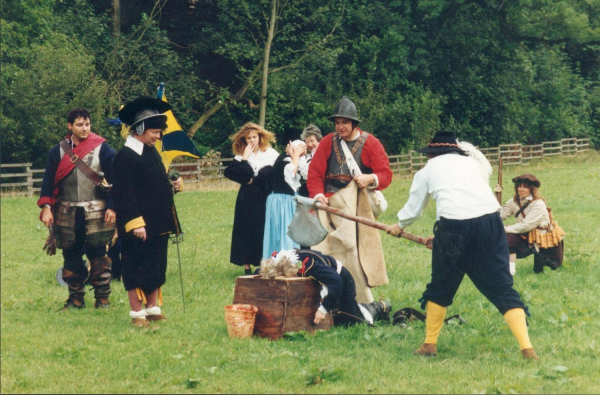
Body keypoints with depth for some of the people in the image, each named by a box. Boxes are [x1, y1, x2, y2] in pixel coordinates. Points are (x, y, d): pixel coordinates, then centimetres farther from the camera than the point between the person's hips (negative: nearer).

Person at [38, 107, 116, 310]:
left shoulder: (102, 148, -1)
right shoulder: (59, 150, 5)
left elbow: (114, 179, 0)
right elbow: (49, 180, 6)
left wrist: (112, 207, -7)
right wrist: (46, 208, -3)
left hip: (96, 214, -2)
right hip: (67, 215, 3)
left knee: (98, 257, -1)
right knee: (71, 257, 7)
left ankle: (102, 298, 8)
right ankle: (76, 299, 17)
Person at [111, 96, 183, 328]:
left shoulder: (152, 152, 14)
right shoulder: (126, 156, -15)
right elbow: (124, 194, -19)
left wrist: (172, 186, 3)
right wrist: (136, 223, -22)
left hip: (158, 225, 9)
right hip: (139, 229, -9)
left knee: (157, 268, 13)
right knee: (137, 270, -1)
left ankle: (153, 308, 22)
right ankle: (137, 314, 5)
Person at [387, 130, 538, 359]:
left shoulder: (429, 169, 20)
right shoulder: (473, 163, 27)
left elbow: (413, 209, 29)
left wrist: (399, 226, 51)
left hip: (453, 227, -2)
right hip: (489, 221, 2)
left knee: (440, 289, 17)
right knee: (502, 288, 2)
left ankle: (429, 345, 26)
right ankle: (527, 347, -10)